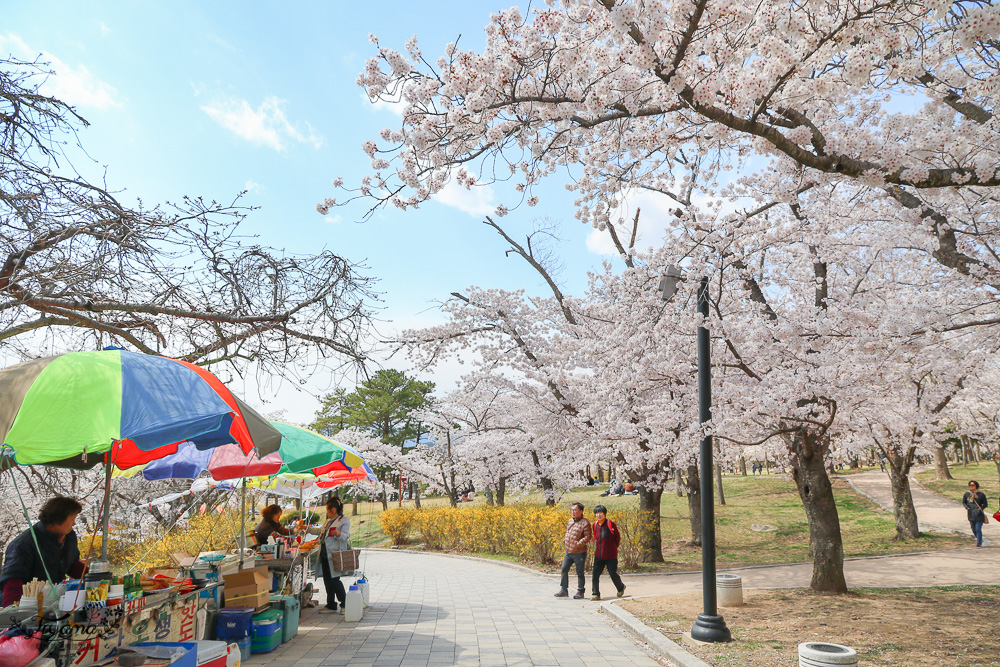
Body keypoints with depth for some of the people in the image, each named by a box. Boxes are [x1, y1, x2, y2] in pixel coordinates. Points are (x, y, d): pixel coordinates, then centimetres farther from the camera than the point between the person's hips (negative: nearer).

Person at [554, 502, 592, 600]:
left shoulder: (585, 523, -14)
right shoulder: (571, 520, 9)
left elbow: (588, 537, -17)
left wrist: (578, 544, -23)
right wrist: (565, 540, 8)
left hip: (579, 553, -7)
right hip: (568, 551, 7)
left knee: (580, 573, 5)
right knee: (564, 570, 5)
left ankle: (580, 592, 17)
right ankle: (564, 590, 14)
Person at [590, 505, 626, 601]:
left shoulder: (610, 524, -12)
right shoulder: (595, 525, 3)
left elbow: (617, 537, 0)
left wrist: (613, 548, 9)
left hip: (611, 556, -4)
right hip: (599, 555, 4)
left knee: (613, 574, 6)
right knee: (595, 574, -6)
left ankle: (621, 588, 34)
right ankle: (595, 594, 0)